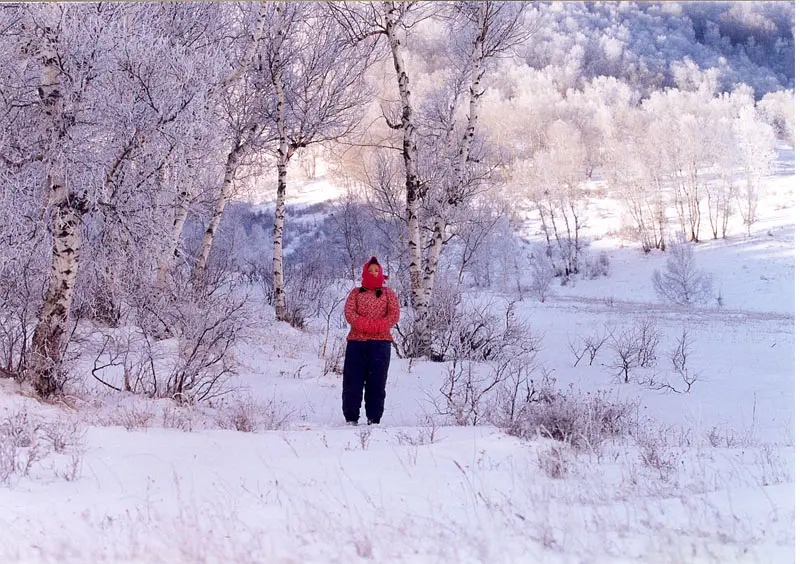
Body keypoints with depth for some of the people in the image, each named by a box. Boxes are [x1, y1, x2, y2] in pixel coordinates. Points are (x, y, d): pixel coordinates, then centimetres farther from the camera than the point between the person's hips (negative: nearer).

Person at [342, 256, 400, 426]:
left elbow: (394, 315, 1)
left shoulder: (388, 294, 15)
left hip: (380, 342, 0)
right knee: (353, 380, -2)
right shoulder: (355, 293, 16)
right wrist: (366, 325, -16)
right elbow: (349, 313, 0)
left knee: (377, 382, -2)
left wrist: (377, 326, -15)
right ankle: (351, 418, 4)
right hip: (356, 341, 0)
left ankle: (374, 419, 1)